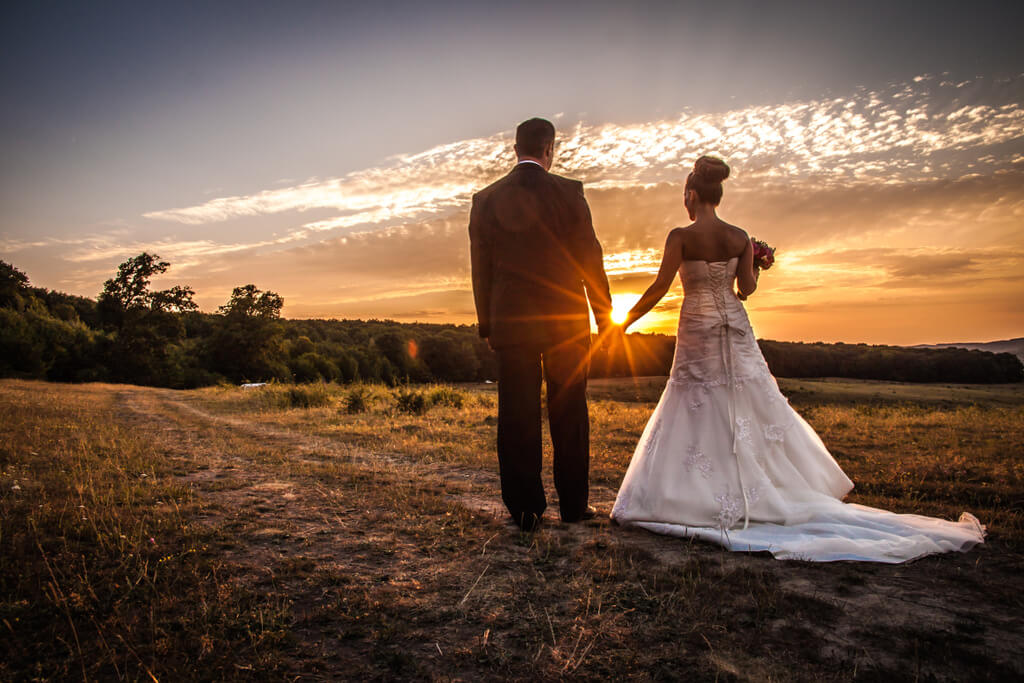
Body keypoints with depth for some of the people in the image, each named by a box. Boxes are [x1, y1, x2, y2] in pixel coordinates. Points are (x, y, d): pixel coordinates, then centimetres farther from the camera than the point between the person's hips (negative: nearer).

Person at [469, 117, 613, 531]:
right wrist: (603, 315, 7)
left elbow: (481, 268, 6)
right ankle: (573, 505, 17)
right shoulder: (568, 192, -1)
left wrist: (486, 325, 13)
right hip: (566, 321, -1)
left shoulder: (486, 199, 5)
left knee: (517, 417, 5)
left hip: (511, 323, 1)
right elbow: (590, 257, -1)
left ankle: (525, 509, 10)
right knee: (569, 415, 9)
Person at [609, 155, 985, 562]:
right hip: (735, 330, 5)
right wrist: (757, 265, 23)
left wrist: (624, 322, -5)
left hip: (698, 332, -4)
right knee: (755, 409, 15)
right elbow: (746, 289, 2)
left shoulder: (681, 237, -12)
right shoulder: (740, 238, 1)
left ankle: (708, 499, 10)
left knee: (699, 418, 5)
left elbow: (659, 289, -15)